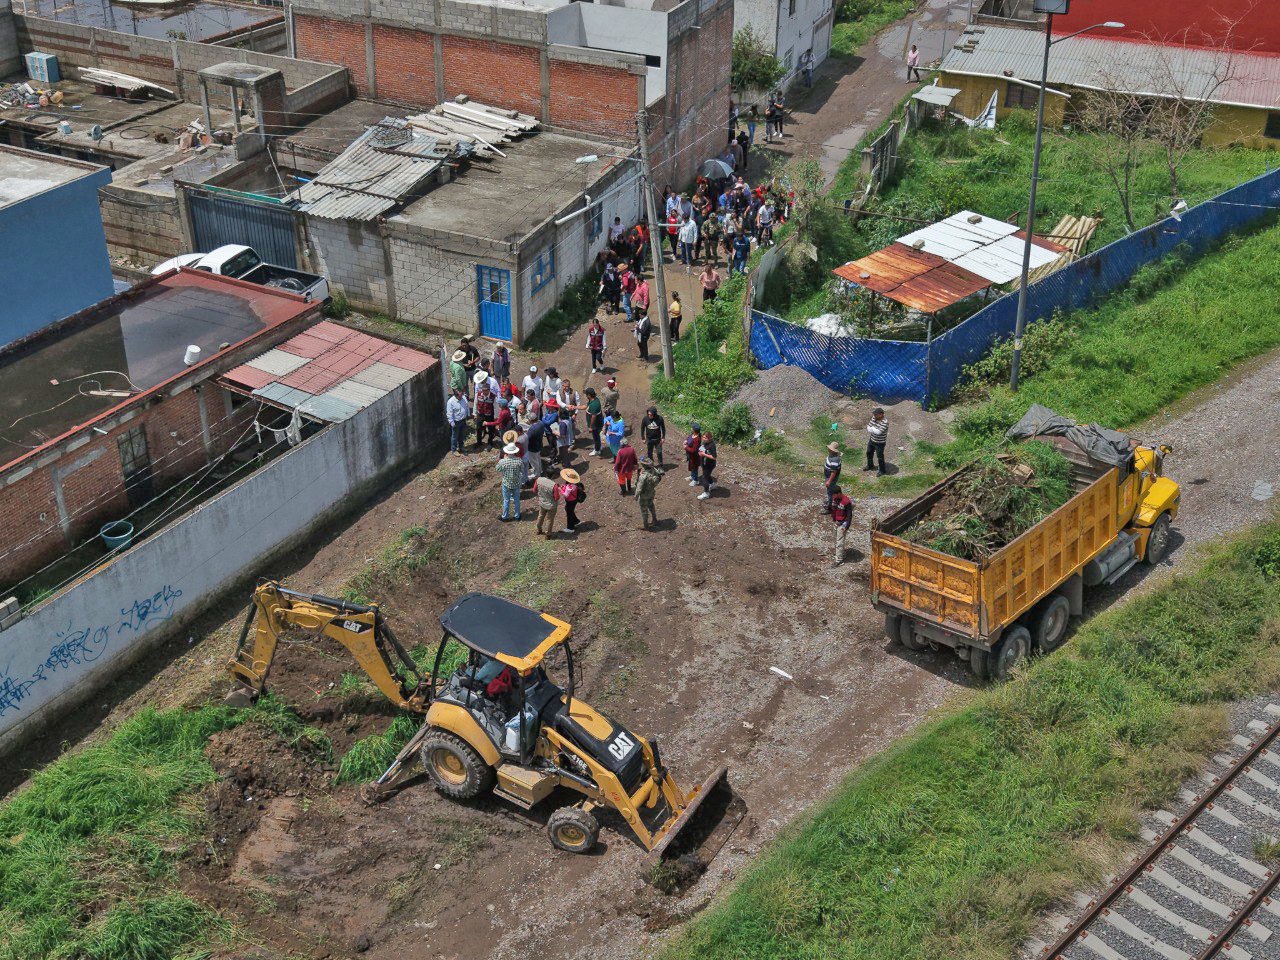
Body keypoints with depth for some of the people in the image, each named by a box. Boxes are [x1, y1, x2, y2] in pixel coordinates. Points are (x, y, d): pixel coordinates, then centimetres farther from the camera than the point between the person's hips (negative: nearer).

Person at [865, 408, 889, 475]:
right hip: (872, 440, 7)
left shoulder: (885, 422, -30)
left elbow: (878, 432, -36)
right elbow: (868, 428, -6)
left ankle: (882, 470, 30)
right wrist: (875, 430, -24)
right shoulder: (874, 418, -8)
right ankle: (870, 465, 50)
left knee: (880, 457, 8)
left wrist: (872, 428, -20)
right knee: (869, 453, 25)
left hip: (880, 443, -7)